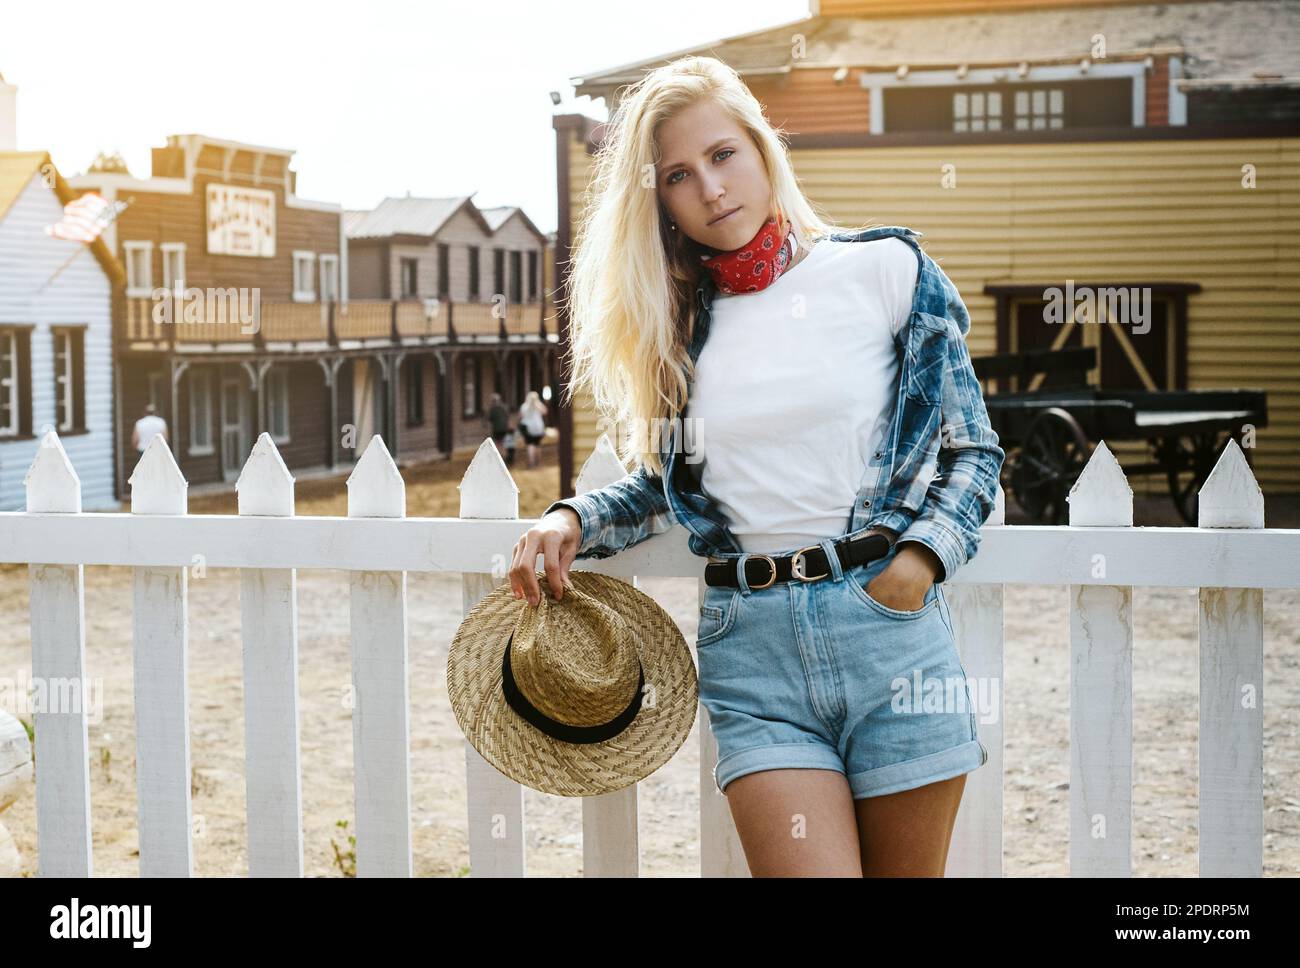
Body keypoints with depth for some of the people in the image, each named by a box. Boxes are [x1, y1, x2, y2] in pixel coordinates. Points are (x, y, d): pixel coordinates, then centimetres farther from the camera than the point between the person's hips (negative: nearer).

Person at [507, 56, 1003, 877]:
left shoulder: (885, 269, 3)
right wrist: (573, 521, 3)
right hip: (751, 644, 1)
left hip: (888, 624, -1)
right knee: (806, 868, -13)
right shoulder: (673, 323, 12)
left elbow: (973, 448, 6)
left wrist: (923, 555, -10)